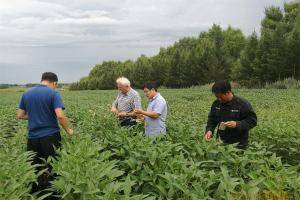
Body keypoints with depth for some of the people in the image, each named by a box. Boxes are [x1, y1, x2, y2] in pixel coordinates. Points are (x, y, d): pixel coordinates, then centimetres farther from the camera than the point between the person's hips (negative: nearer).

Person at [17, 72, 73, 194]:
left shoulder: (26, 94, 6)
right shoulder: (53, 93, -9)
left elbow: (20, 115, 10)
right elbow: (60, 116, -19)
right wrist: (68, 130, -5)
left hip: (32, 138, 4)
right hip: (50, 136, -4)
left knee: (34, 169, 14)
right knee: (52, 168, 9)